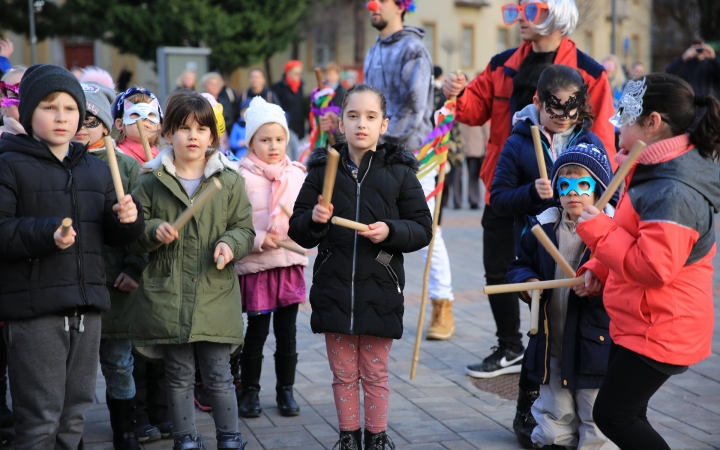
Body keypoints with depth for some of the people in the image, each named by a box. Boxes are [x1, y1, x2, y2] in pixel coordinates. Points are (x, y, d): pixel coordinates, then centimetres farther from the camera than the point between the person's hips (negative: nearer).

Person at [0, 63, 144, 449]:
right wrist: (46, 234, -27)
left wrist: (126, 219, -3)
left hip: (86, 308, 6)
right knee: (39, 418, -4)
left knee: (74, 415, 14)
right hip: (33, 310, -6)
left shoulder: (96, 170, 15)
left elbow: (113, 236, 19)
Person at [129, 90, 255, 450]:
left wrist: (230, 243, -14)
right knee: (179, 377, 9)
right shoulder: (150, 182, 3)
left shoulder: (230, 181, 3)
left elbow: (244, 229, 6)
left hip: (215, 296, 0)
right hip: (167, 296, 1)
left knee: (219, 376, 5)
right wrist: (153, 231, -14)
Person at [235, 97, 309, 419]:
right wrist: (259, 239, -21)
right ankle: (249, 392, 18)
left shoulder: (297, 174, 6)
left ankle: (286, 391, 22)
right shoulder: (242, 177, -8)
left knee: (287, 332, 10)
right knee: (257, 331, 4)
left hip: (291, 262, 4)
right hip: (255, 266, -4)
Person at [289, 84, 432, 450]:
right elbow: (298, 232, 6)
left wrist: (390, 231, -17)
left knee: (375, 374, 9)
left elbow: (423, 228, 0)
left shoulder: (399, 171, -1)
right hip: (334, 290, 1)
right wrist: (314, 220, -15)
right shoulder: (323, 169, 3)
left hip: (380, 291, -1)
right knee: (343, 374, 10)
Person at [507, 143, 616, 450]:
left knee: (597, 421, 6)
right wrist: (527, 280, -5)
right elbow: (520, 265, 16)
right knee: (554, 415, 20)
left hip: (597, 343, -5)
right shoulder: (543, 228, 3)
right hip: (551, 346, 5)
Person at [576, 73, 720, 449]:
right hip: (638, 326, 11)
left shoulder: (673, 193, -26)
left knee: (612, 415, -5)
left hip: (659, 331, -11)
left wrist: (596, 230, -24)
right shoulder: (654, 172, 9)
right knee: (626, 416, 17)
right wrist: (598, 268, 11)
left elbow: (652, 267, -32)